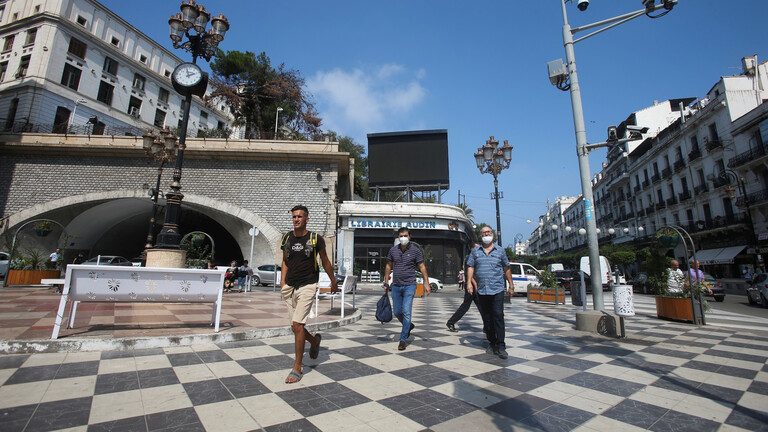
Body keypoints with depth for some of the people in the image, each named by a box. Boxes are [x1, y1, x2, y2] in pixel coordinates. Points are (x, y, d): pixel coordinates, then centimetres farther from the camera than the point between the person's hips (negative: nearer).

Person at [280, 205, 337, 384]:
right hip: (290, 287, 5)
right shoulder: (287, 238, 7)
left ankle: (297, 367, 3)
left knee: (297, 325, -11)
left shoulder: (315, 238, -4)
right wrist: (282, 284, 9)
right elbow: (285, 262, 16)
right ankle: (315, 340, 41)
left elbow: (325, 261, 7)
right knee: (295, 327, 10)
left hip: (307, 286, -5)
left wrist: (333, 280, 16)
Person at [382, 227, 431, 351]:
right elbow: (388, 266, 13)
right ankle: (409, 326, 39)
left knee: (406, 312, -10)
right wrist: (386, 282, 11)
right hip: (396, 286, 4)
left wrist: (427, 283, -6)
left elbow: (422, 267, -1)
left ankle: (403, 339, 3)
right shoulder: (393, 250, 4)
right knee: (397, 312, 10)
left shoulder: (415, 250, -4)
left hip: (409, 286, -4)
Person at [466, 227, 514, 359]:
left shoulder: (500, 250, 8)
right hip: (481, 290, 2)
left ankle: (501, 347, -4)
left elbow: (506, 269, 13)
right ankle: (491, 343, 20)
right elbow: (470, 267, 6)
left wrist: (511, 286, 11)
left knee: (498, 316, -8)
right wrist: (469, 282, -8)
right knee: (487, 318, 8)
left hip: (497, 289, -2)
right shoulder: (475, 251, 10)